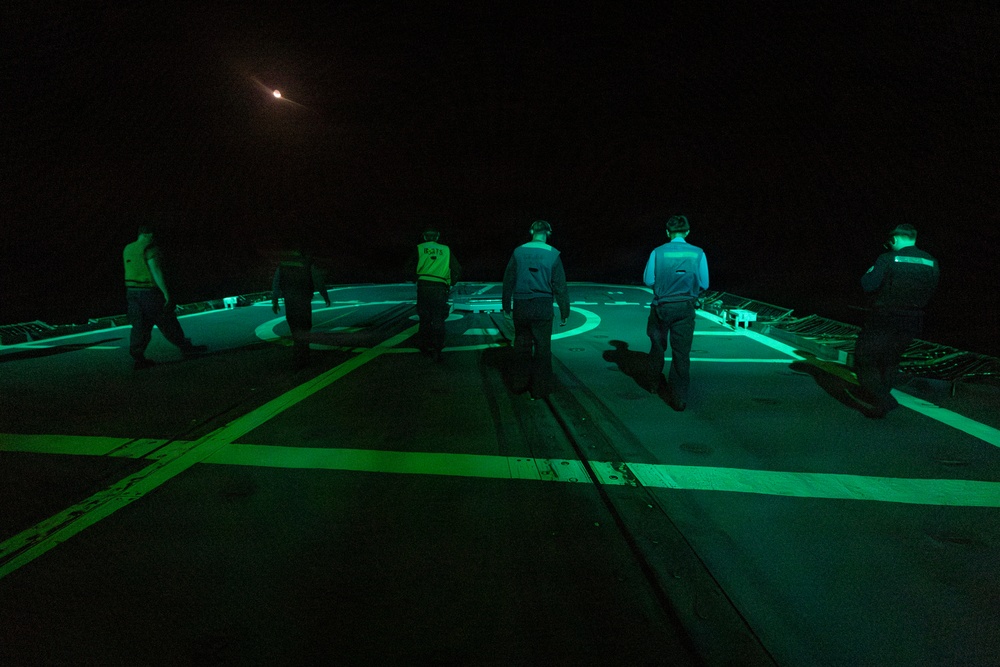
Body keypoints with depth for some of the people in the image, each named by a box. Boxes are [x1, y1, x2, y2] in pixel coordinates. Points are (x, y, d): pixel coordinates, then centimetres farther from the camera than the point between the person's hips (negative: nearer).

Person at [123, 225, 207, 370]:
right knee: (167, 323, 3)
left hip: (132, 291, 7)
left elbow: (131, 272, 18)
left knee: (140, 326, 7)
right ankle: (186, 348, 15)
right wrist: (166, 293, -19)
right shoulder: (149, 248, -13)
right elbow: (156, 272, -19)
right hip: (150, 292, -7)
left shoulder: (128, 249, 12)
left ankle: (137, 358, 4)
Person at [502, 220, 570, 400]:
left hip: (521, 306, 2)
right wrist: (564, 312, 3)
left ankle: (521, 383, 24)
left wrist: (506, 306, 14)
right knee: (542, 347, 6)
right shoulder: (553, 254, -4)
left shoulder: (518, 252, 2)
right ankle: (540, 389, 10)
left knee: (522, 344, 14)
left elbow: (508, 281, 5)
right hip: (542, 307, -2)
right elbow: (560, 286, -3)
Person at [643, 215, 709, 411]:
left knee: (657, 346, 20)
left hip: (661, 306, 0)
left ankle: (654, 384, 38)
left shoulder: (657, 253, -7)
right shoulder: (698, 253, -4)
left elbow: (648, 280, -4)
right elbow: (704, 284, 0)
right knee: (681, 352, 5)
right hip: (685, 308, 0)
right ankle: (679, 398, 4)